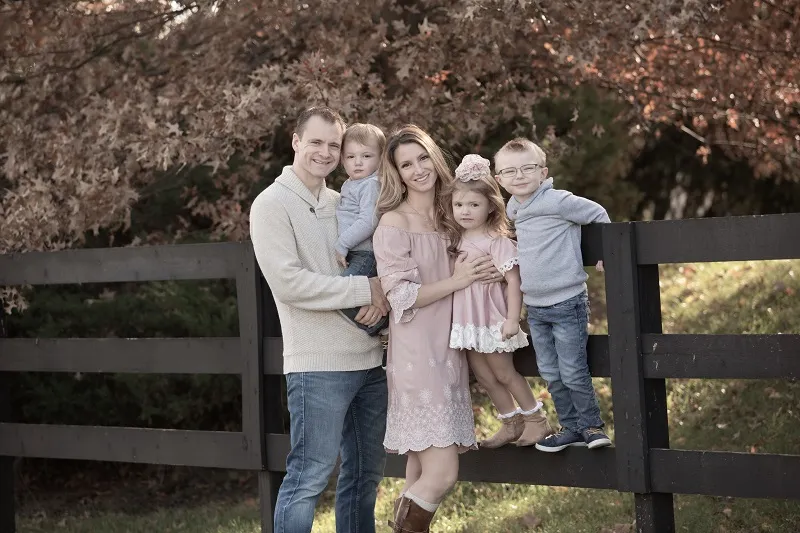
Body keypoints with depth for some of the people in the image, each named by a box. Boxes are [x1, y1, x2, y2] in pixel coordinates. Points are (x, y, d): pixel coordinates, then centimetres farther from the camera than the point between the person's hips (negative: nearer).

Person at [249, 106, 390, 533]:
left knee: (366, 473, 13)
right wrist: (366, 290, -14)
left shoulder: (342, 204, 14)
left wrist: (382, 295, -6)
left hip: (370, 358, 7)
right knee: (309, 475, -8)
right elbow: (289, 283, -17)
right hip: (319, 364, -7)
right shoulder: (273, 204, -6)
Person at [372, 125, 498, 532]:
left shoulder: (448, 220, 14)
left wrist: (478, 273, 6)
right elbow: (400, 296, -13)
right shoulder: (394, 224, -7)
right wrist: (456, 281, -10)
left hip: (448, 356, 7)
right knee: (441, 474, -14)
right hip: (417, 358, -7)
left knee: (420, 479, 6)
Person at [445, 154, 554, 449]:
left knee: (504, 373, 4)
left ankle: (536, 420, 18)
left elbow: (513, 282, -17)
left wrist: (512, 319, -20)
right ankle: (511, 423, 25)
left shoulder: (498, 242, -15)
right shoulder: (455, 241, 5)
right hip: (466, 321, 7)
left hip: (492, 320, -7)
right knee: (483, 376, 12)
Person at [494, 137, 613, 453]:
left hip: (567, 303, -7)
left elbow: (598, 214, -6)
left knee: (572, 372, -5)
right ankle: (571, 428, 20)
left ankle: (591, 425, 11)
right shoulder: (512, 210, 7)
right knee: (550, 374, 10)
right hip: (534, 307, 7)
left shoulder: (557, 202, -16)